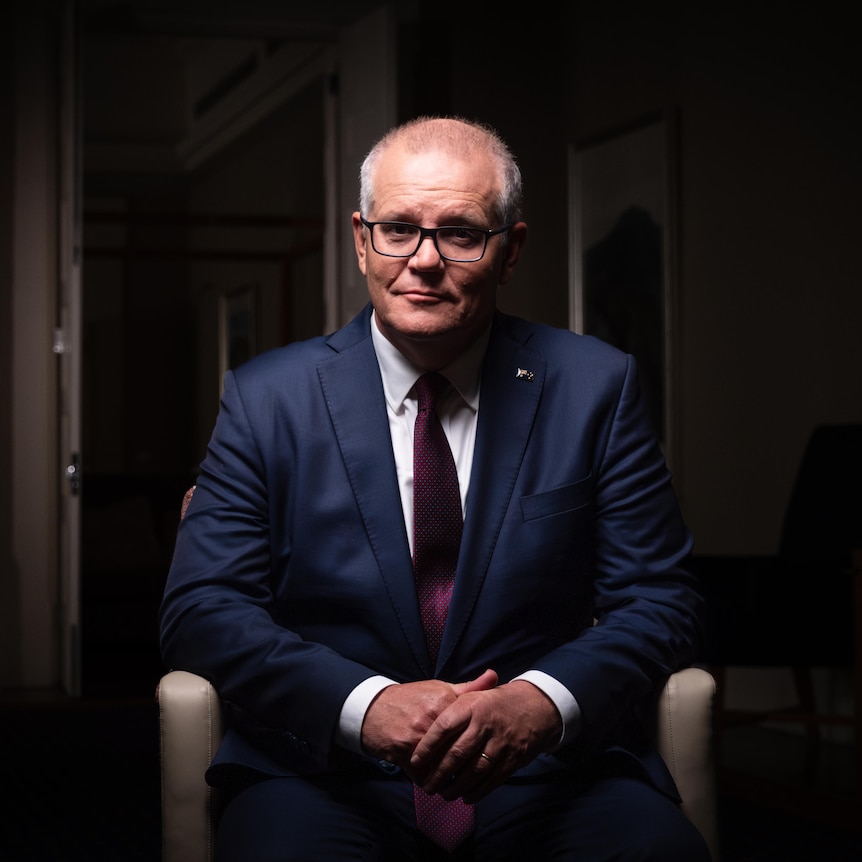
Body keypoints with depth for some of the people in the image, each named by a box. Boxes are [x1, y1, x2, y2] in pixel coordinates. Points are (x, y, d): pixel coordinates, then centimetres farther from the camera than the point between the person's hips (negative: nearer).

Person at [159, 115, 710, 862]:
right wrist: (366, 704, -18)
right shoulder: (266, 399, 6)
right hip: (328, 781, -1)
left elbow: (659, 601, 4)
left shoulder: (594, 387, 6)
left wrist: (540, 702, -17)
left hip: (549, 779, 1)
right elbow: (203, 609, 0)